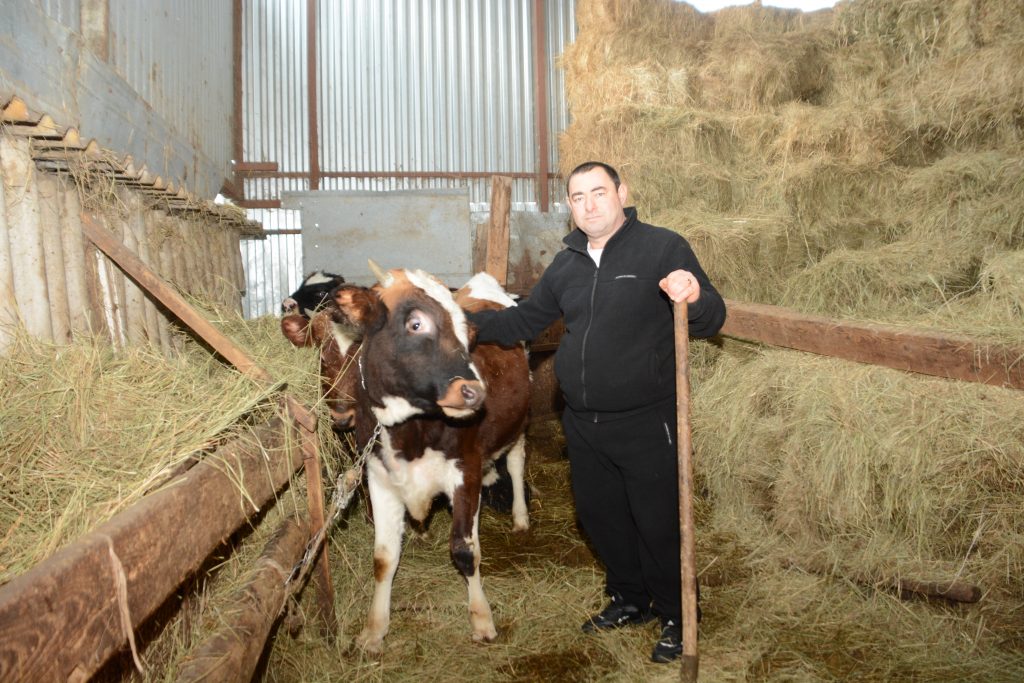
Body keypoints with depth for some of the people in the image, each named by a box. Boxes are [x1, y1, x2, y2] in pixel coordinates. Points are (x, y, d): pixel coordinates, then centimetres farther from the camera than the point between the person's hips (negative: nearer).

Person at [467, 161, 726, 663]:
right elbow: (526, 319, 20)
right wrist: (471, 323, 6)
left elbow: (711, 322, -13)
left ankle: (675, 617, 27)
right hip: (583, 423, 7)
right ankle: (629, 599, 41)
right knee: (599, 516, 19)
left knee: (658, 523, 3)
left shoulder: (664, 248, -9)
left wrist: (695, 297, -36)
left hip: (647, 424, -6)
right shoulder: (567, 263, 10)